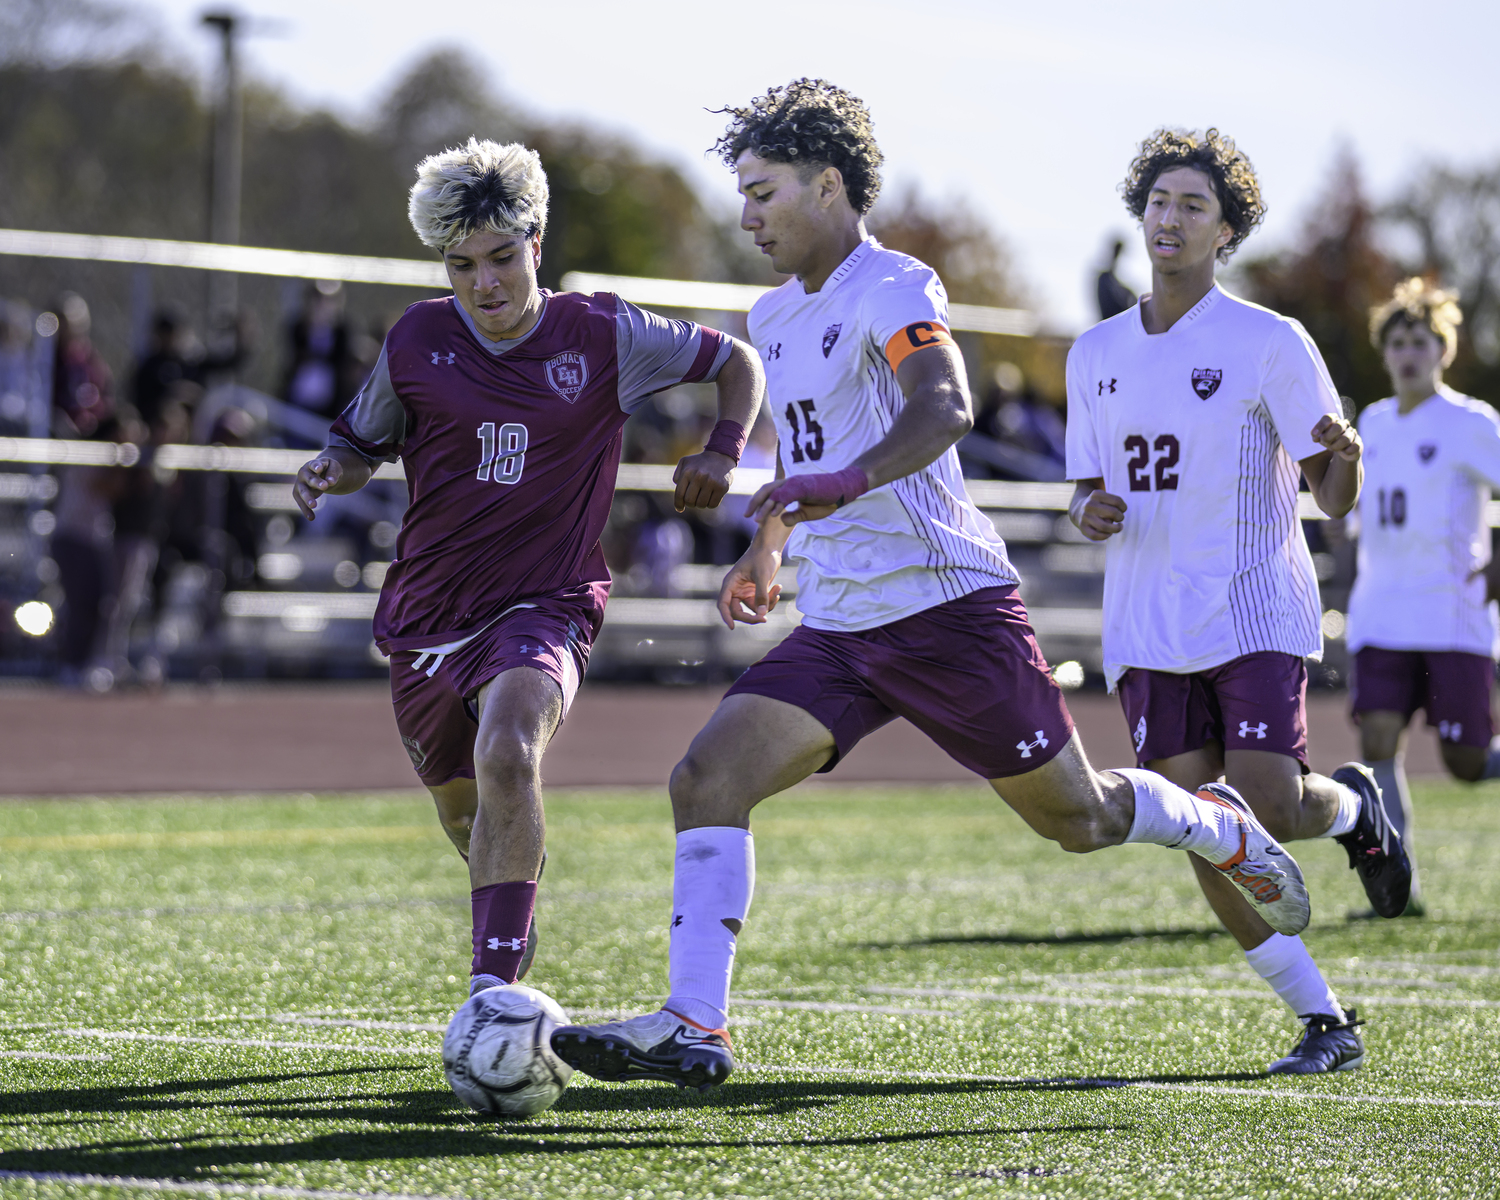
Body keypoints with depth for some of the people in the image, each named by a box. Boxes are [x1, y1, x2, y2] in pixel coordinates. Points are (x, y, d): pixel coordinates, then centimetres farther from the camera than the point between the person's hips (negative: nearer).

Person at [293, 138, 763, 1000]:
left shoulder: (603, 336, -5)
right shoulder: (418, 342, 0)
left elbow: (738, 362, 9)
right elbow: (364, 445, 15)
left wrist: (723, 453, -7)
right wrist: (330, 471, -8)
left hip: (545, 607, -4)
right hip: (428, 617, 4)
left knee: (507, 756, -33)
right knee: (462, 809, 16)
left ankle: (493, 988, -35)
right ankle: (517, 907, 54)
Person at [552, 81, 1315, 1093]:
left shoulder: (893, 288, -12)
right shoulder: (777, 319, 15)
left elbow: (944, 408, -32)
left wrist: (846, 483, -47)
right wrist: (767, 549, 32)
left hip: (947, 601, -7)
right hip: (836, 628, 7)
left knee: (1078, 818, 5)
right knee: (707, 778, -13)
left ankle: (1224, 830, 37)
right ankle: (694, 1028, -18)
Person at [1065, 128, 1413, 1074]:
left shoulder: (1271, 343, -4)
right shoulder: (1097, 354, 11)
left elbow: (1335, 498, -6)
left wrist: (1346, 452, -28)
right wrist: (1093, 514, -4)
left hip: (1255, 612, -4)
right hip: (1148, 627, 4)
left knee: (1272, 811, -17)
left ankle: (1353, 806, 21)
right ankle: (1325, 1021, 6)